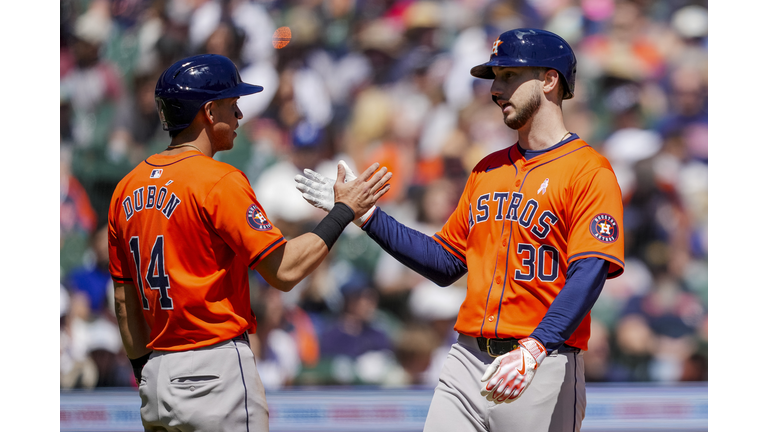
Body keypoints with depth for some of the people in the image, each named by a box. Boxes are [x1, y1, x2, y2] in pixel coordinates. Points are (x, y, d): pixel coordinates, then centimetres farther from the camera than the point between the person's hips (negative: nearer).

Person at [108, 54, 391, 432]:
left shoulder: (127, 188, 11)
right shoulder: (219, 181, -12)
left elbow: (125, 303, 15)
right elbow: (284, 271, -14)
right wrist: (344, 211, -4)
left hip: (156, 381, 8)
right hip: (216, 371, -8)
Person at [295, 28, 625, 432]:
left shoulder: (589, 172, -6)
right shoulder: (488, 170, 19)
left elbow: (588, 274, -17)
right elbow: (446, 263, 22)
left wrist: (533, 350, -30)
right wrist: (365, 214, 14)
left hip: (545, 368, -6)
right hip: (467, 362, 6)